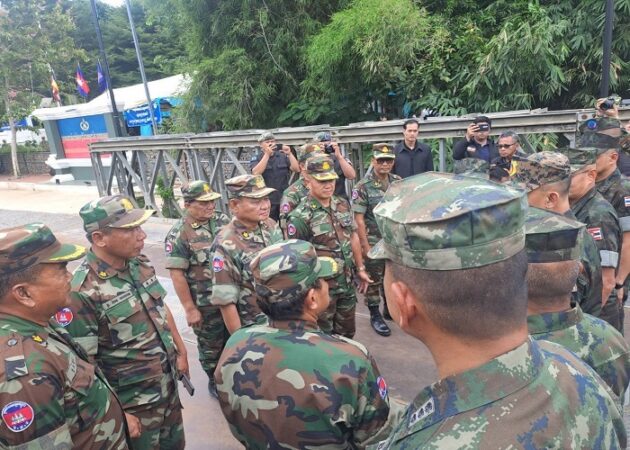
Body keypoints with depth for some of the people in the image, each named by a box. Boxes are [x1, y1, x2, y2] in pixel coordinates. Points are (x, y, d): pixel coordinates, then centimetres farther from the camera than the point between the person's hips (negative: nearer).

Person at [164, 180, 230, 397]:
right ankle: (215, 381, 38)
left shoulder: (223, 220, 0)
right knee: (211, 345, 14)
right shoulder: (179, 234, -16)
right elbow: (177, 274, -16)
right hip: (206, 304, -5)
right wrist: (190, 309, -15)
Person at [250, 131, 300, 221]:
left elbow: (297, 169, -2)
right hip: (266, 201, -2)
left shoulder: (283, 156, 8)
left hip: (284, 200, 3)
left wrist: (289, 154, -14)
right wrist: (267, 154, -20)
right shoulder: (256, 158, 3)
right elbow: (256, 173, -17)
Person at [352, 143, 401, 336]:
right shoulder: (363, 187, -13)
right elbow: (358, 219, -14)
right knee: (374, 280, 7)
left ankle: (390, 309, 35)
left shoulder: (398, 182, 2)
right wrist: (365, 246, -16)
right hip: (374, 242, -5)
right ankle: (375, 316, 21)